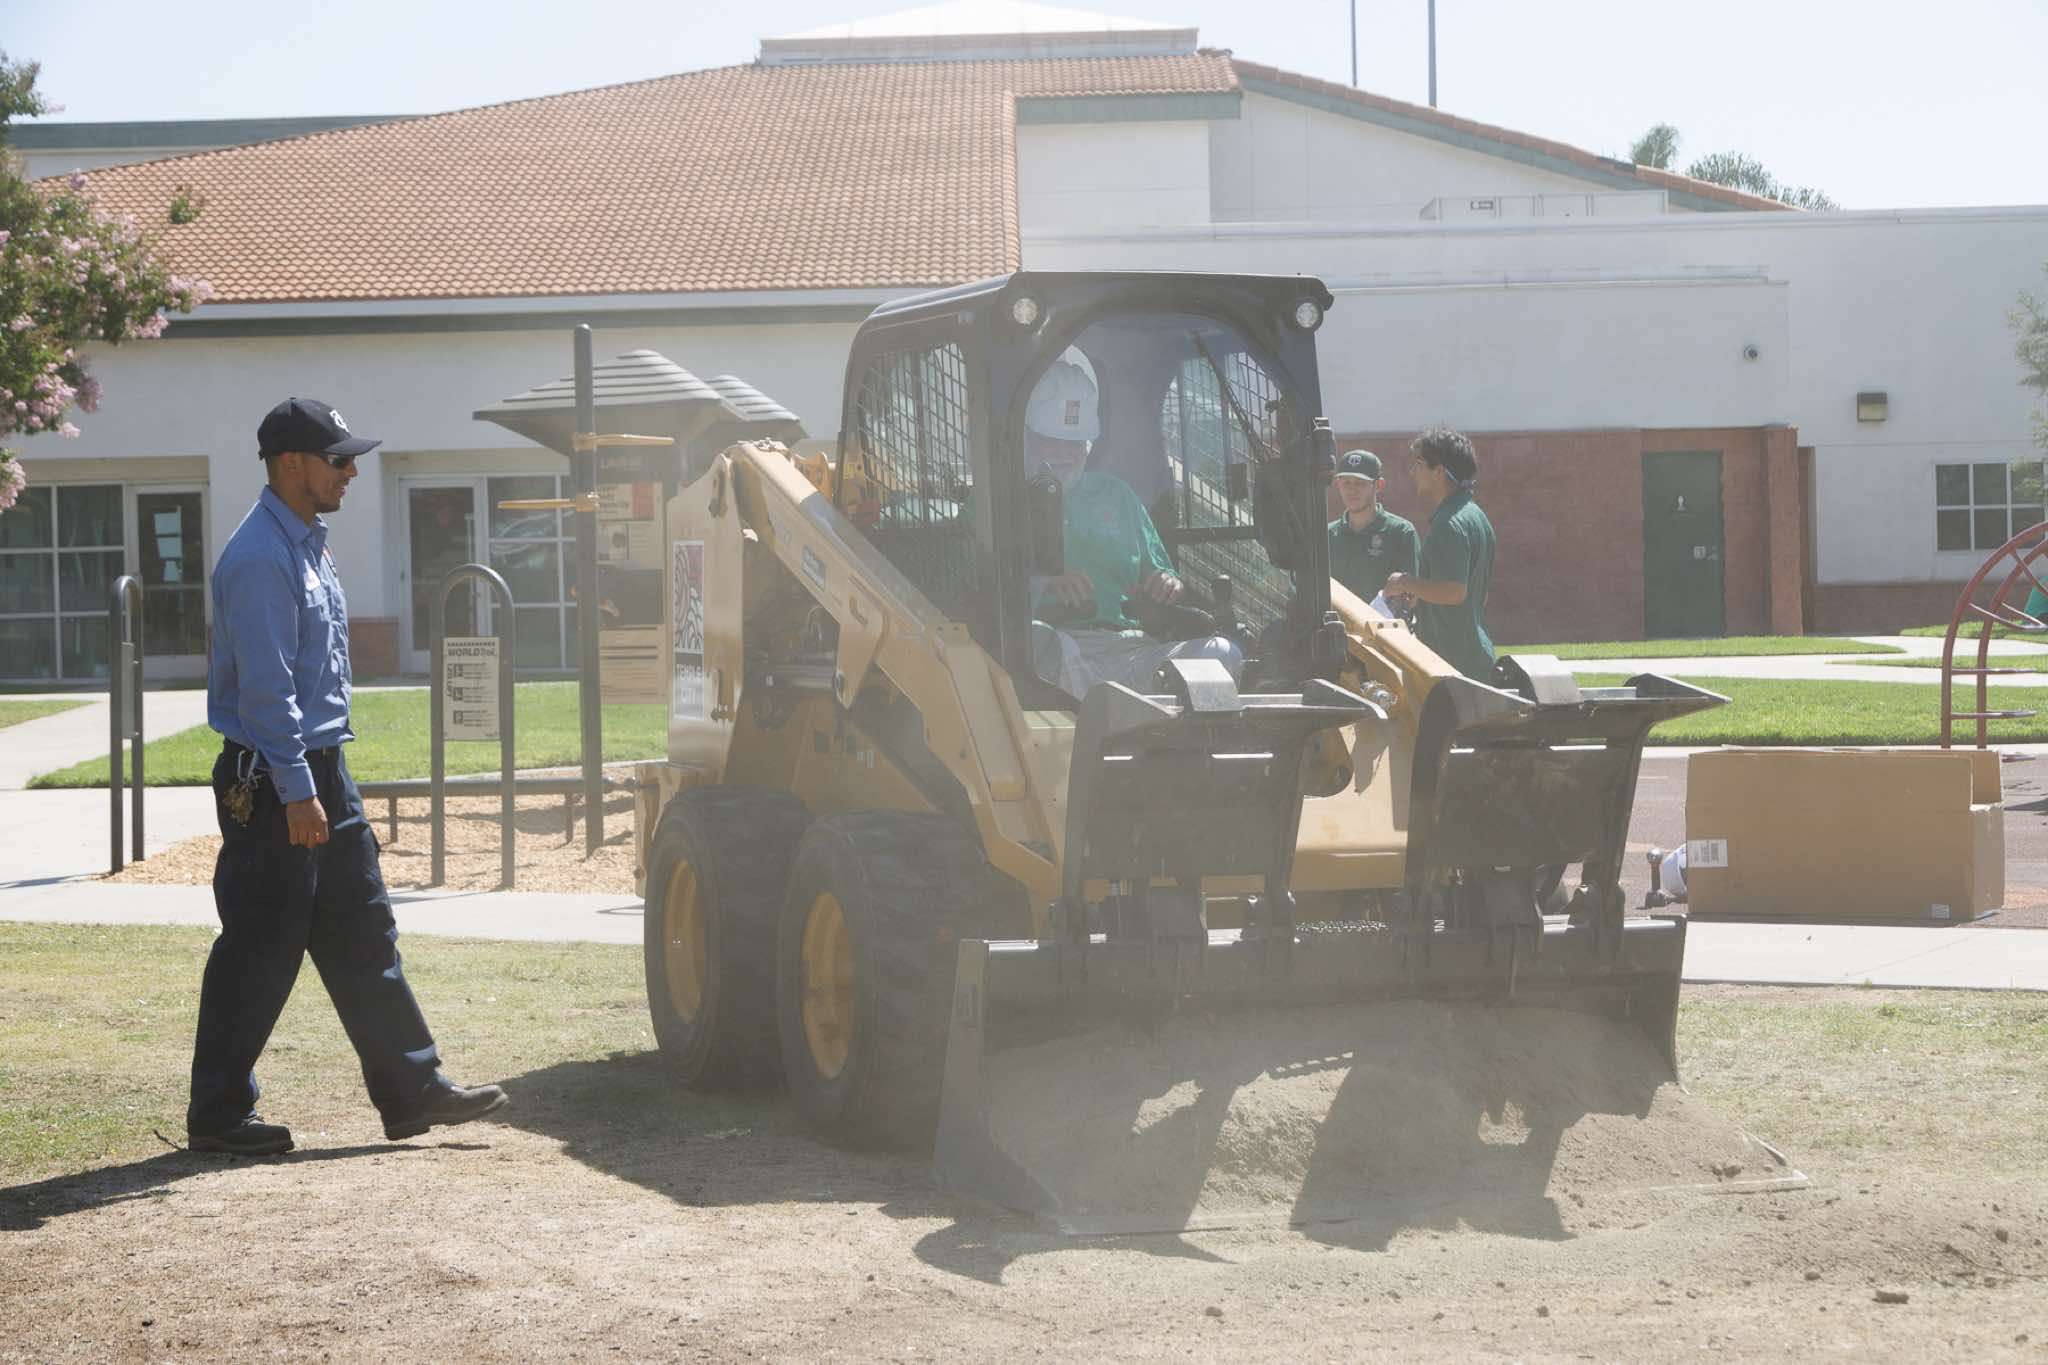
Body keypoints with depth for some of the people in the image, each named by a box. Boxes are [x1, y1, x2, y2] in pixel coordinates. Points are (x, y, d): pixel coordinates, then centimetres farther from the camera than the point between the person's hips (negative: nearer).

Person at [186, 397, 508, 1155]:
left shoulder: (307, 545, 14)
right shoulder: (260, 559, -18)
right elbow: (266, 688, -22)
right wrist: (297, 793, -24)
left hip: (321, 772, 10)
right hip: (271, 780, -10)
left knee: (362, 936, 11)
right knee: (259, 952, -3)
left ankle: (410, 1090, 15)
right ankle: (218, 1114, 6)